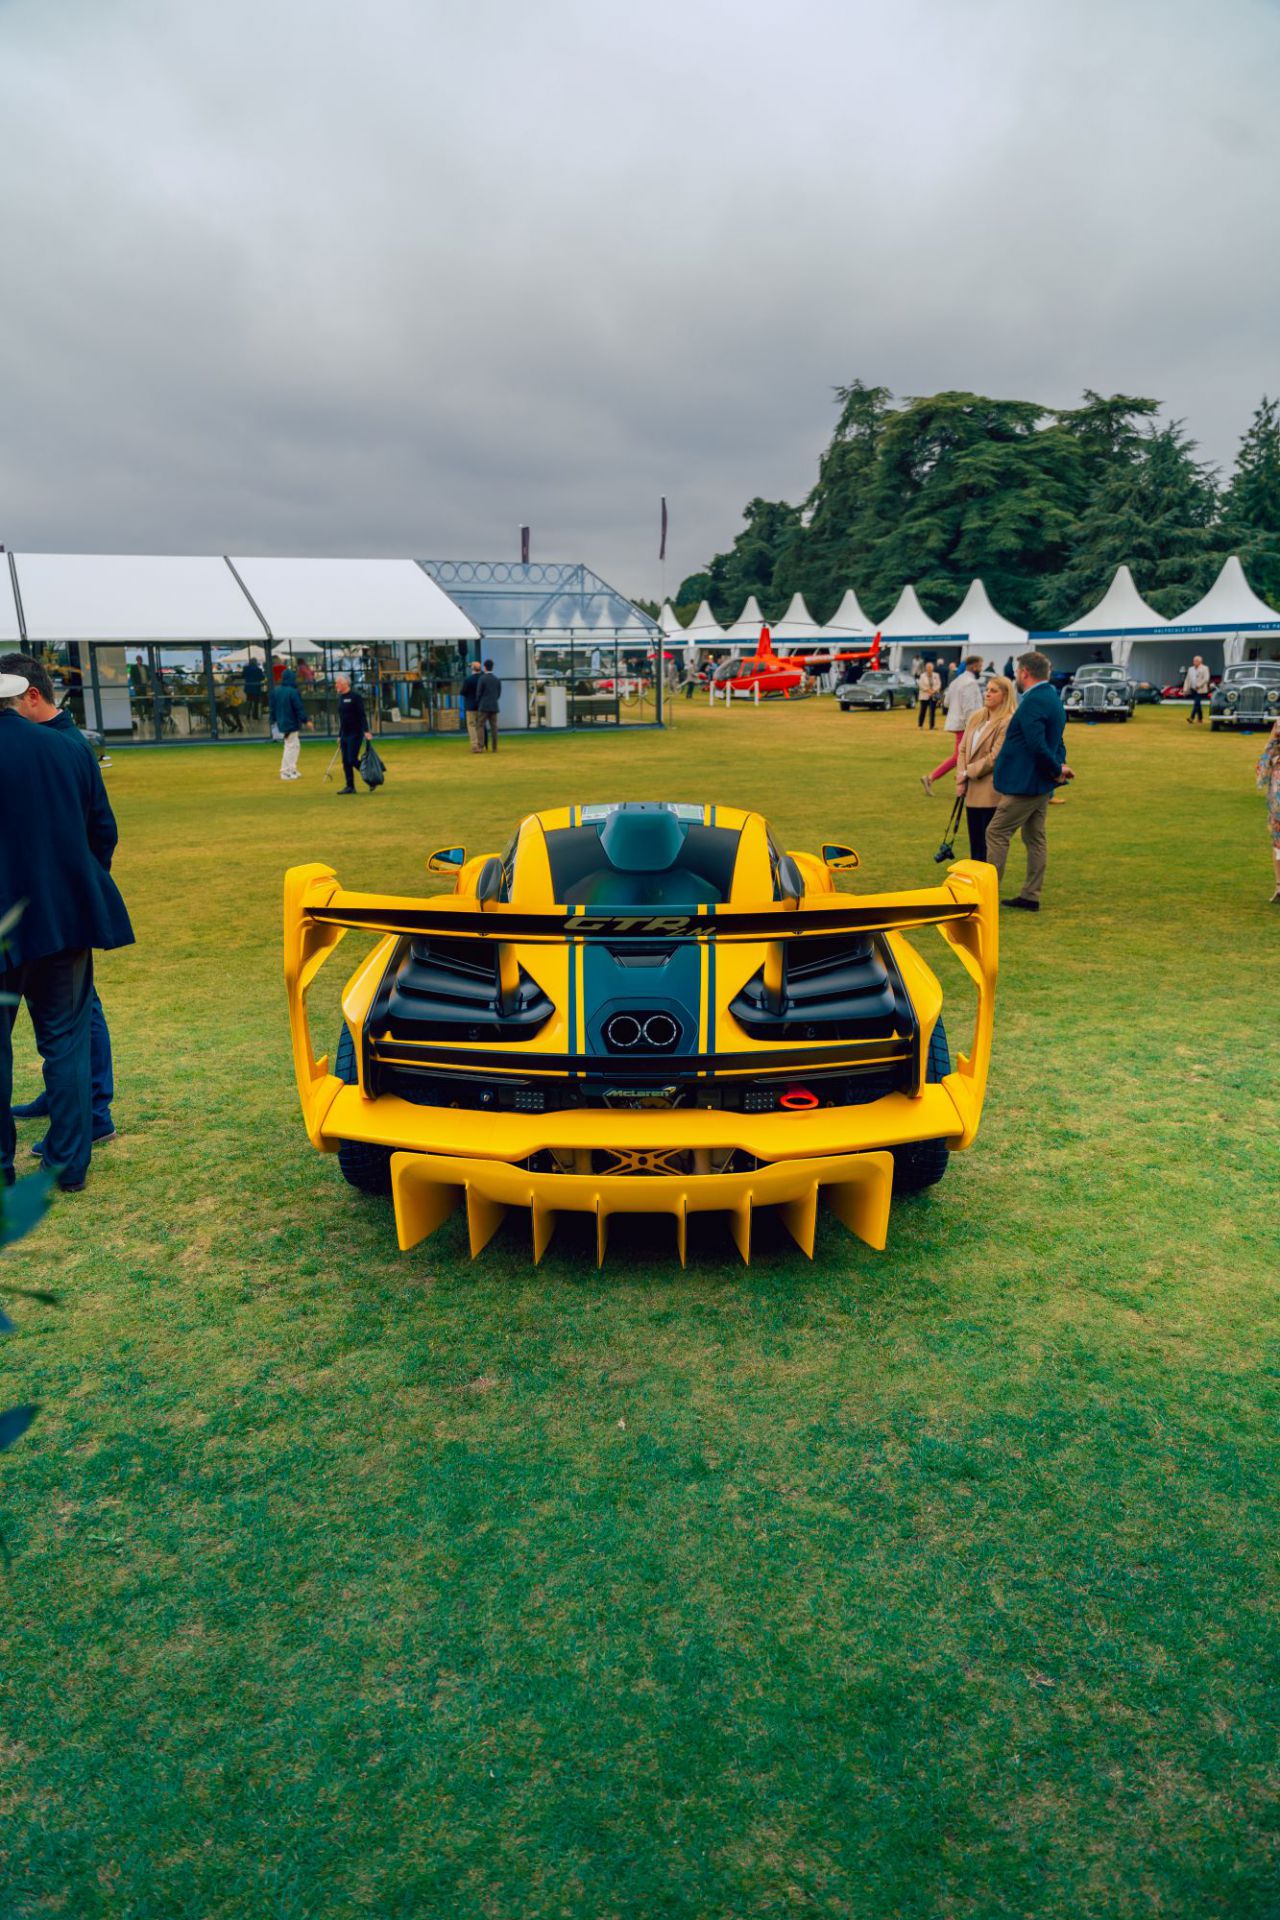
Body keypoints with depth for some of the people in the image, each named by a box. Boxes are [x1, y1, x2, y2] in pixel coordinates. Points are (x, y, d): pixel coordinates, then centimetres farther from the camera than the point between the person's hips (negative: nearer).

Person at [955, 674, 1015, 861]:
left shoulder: (1007, 722, -13)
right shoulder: (975, 717, 10)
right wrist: (960, 778, -2)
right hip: (972, 790, 7)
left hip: (991, 791, -7)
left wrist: (968, 772, -10)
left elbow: (995, 758, -17)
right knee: (975, 842, 14)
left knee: (987, 844, 0)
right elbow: (962, 748, 10)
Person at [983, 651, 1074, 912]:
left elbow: (1037, 744, -26)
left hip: (1024, 784, -10)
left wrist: (1056, 769, -15)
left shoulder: (1033, 701, -19)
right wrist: (1058, 767, 5)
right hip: (1042, 784, 10)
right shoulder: (1054, 699, 13)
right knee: (1035, 838, 13)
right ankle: (1031, 896, 18)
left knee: (997, 833, -3)